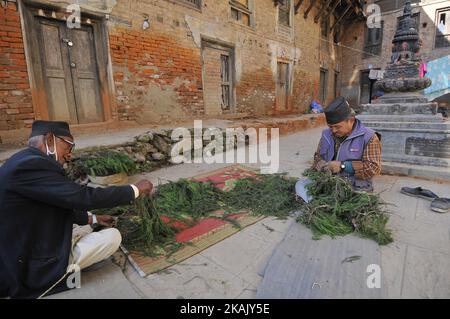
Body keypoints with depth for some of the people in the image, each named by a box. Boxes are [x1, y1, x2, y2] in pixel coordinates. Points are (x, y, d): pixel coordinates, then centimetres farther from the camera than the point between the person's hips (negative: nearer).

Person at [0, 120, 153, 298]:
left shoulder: (25, 162, 7)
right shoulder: (31, 164, -26)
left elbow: (59, 209, 15)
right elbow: (85, 197, -28)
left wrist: (93, 219, 17)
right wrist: (136, 190, -17)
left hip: (23, 254, 10)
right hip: (35, 268, -10)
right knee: (113, 236, -6)